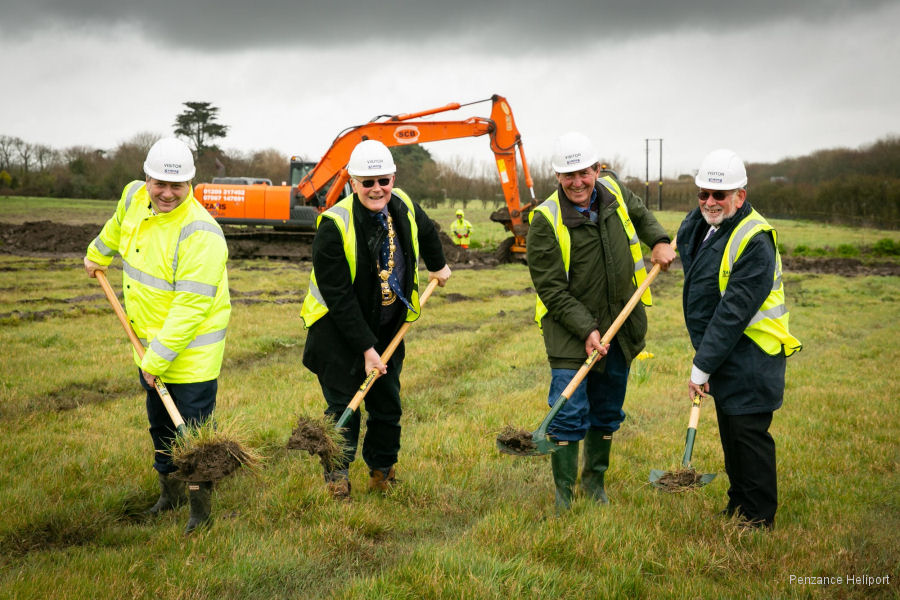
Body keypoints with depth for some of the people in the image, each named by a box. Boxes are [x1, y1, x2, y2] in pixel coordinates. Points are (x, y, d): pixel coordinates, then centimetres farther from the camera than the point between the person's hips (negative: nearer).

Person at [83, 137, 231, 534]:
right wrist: (97, 256, 39)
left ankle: (201, 508, 13)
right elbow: (117, 227, 24)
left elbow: (191, 306, -28)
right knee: (159, 423, 21)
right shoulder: (134, 197, -3)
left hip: (191, 349, -8)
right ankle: (170, 491, 40)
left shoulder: (200, 233, -27)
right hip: (149, 342, 8)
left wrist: (159, 357, -25)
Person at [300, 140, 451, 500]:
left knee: (388, 405, 12)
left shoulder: (403, 207, -6)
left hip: (387, 329, 6)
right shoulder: (334, 226, -25)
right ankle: (337, 475, 18)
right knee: (343, 404, -1)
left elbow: (426, 231, 21)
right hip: (339, 331, -5)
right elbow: (339, 297, -24)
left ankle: (382, 471, 30)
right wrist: (365, 348, -24)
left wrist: (437, 266, 36)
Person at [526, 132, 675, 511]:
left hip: (619, 326, 5)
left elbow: (641, 215, 24)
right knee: (569, 413, -6)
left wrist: (659, 241, 5)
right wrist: (586, 330, -23)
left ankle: (594, 479, 34)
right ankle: (563, 492, 8)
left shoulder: (614, 192, -1)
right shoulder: (546, 221, -17)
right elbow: (552, 291, -17)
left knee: (608, 412, 16)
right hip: (570, 331, -5)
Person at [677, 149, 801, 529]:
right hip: (723, 355, 9)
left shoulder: (755, 241, -23)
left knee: (748, 433, -4)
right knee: (730, 433, 18)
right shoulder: (700, 223, 5)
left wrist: (702, 367, -24)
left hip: (751, 357, -9)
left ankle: (759, 519, 10)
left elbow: (734, 312, -26)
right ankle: (737, 507, 33)